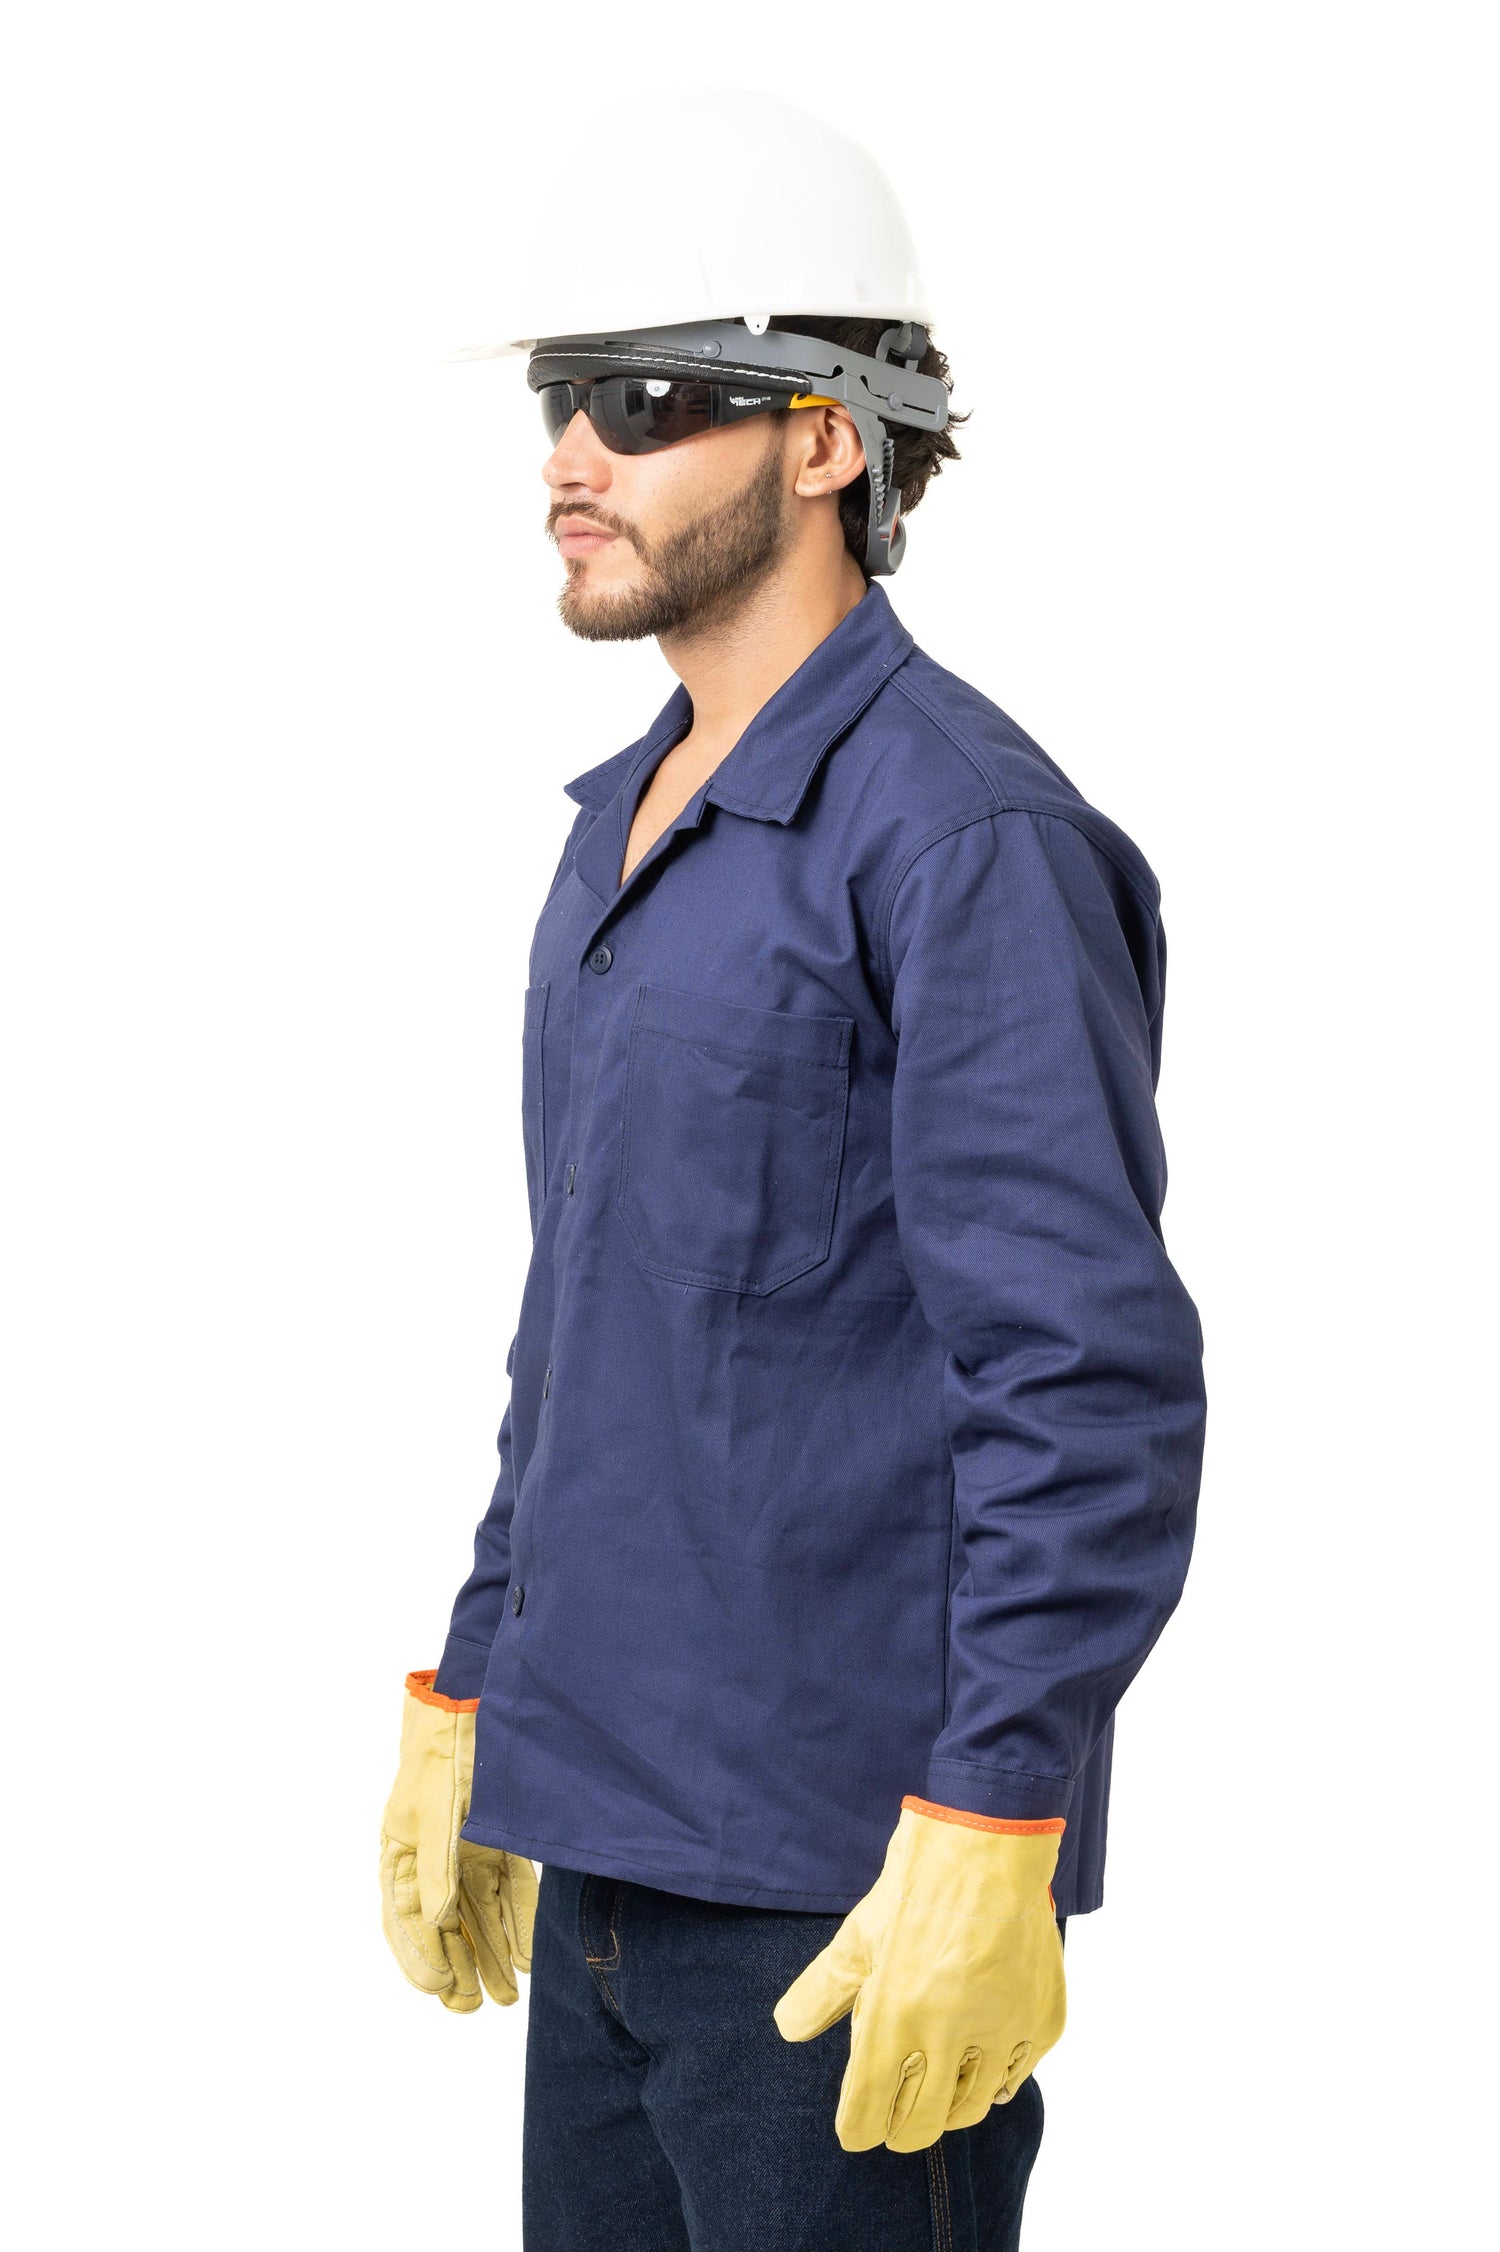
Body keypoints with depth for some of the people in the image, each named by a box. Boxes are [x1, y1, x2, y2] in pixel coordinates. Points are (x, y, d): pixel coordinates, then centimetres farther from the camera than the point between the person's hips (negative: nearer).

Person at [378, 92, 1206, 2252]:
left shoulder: (965, 832, -15)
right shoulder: (625, 822, 13)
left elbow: (1098, 1384, -20)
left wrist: (985, 1844, -23)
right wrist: (466, 1705, 20)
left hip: (848, 1889, -8)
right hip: (612, 1843, 9)